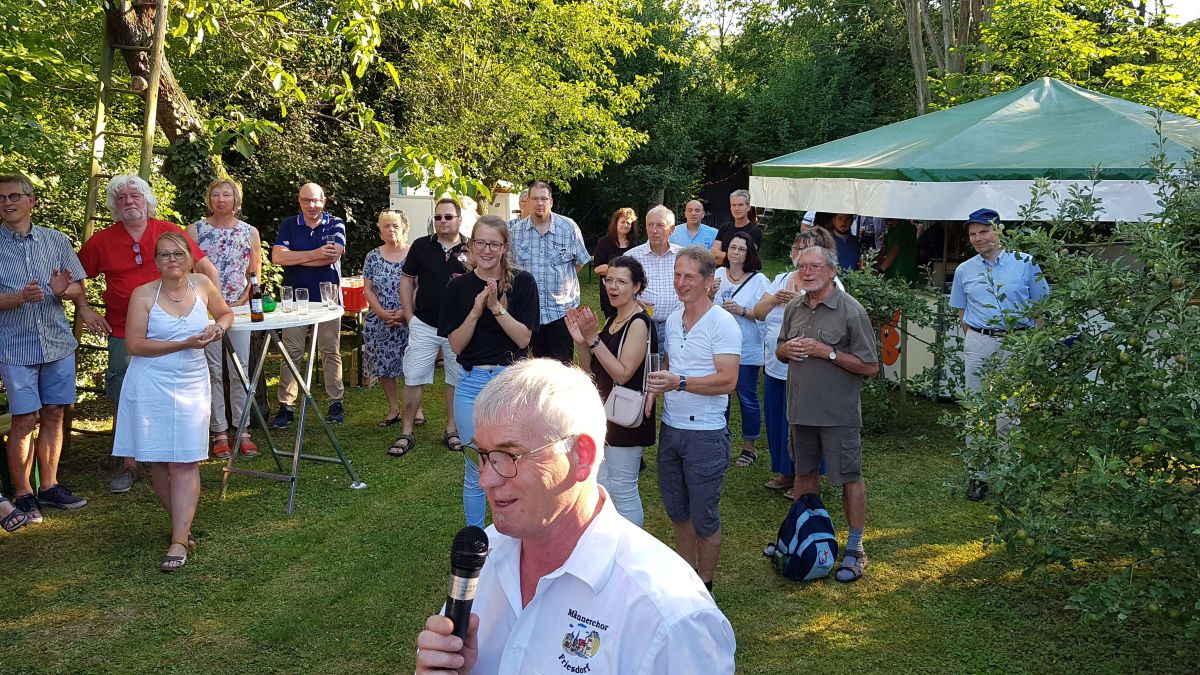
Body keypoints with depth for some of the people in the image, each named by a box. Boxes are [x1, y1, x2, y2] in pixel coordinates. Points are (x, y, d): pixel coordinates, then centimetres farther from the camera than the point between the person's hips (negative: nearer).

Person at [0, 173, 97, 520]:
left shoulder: (56, 241, 6)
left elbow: (78, 289, 9)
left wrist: (63, 291, -13)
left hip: (58, 343, 3)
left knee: (53, 415, 9)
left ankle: (49, 487, 20)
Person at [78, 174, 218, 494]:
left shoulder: (169, 232, -1)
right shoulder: (101, 241, 1)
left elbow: (207, 268, 4)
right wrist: (86, 314, 4)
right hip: (123, 336, 1)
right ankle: (129, 466, 18)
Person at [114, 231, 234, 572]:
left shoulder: (202, 285, 1)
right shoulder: (144, 295, -6)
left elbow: (226, 314, 20)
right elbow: (134, 344, -11)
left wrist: (219, 328, -4)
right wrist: (184, 344, -17)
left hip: (191, 385, 1)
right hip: (151, 387, -1)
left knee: (185, 463, -5)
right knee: (159, 462, 3)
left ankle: (179, 541, -7)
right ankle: (181, 522, 22)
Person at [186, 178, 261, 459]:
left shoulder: (250, 232, 7)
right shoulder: (196, 230, 3)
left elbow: (255, 273, 7)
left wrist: (243, 301, -6)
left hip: (239, 309, 1)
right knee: (213, 371, 2)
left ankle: (243, 431, 10)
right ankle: (220, 433, 8)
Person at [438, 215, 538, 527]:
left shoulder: (522, 282, -2)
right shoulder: (458, 287, 1)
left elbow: (524, 338, -7)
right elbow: (456, 345, -2)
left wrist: (496, 307, -19)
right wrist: (475, 311, -17)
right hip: (472, 385, 1)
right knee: (476, 469, 8)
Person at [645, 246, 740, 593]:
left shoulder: (722, 323, -14)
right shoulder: (673, 319, 8)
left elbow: (727, 380, -21)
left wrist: (679, 382, -31)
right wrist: (656, 385, -2)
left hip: (705, 434, -7)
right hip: (670, 428, 7)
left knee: (703, 516, 4)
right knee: (676, 510, 18)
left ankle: (704, 586, 21)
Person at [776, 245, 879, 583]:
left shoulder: (851, 311, -13)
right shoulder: (794, 307, 6)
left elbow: (870, 367, -13)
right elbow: (780, 350, 18)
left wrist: (828, 352, -20)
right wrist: (786, 349, -6)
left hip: (838, 412, -6)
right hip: (801, 408, 6)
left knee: (849, 478, 4)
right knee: (804, 473, 19)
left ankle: (855, 548, 17)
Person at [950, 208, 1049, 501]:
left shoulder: (1025, 263, 1)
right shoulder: (964, 271, 9)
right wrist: (976, 340, 5)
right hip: (978, 345, 3)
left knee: (1009, 412, -1)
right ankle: (978, 474, 15)